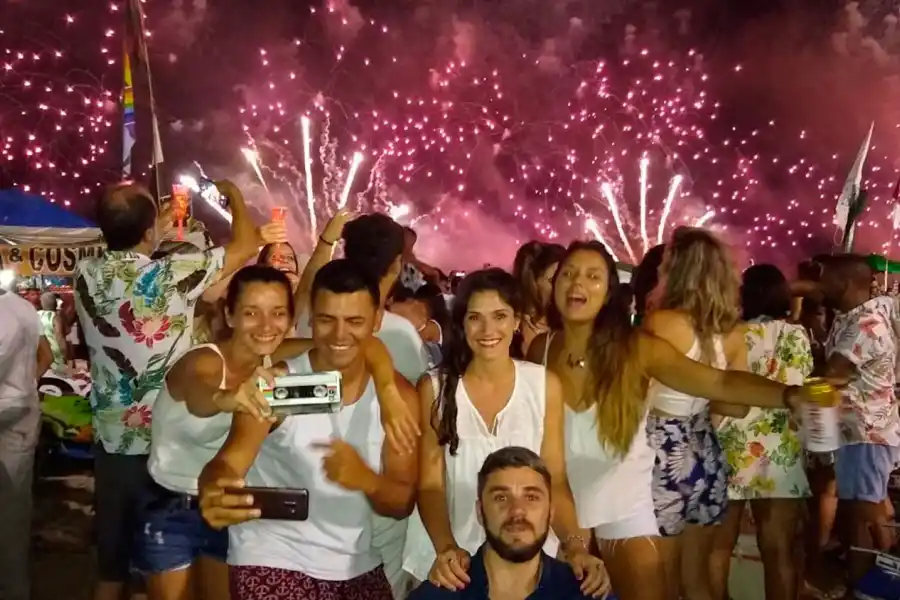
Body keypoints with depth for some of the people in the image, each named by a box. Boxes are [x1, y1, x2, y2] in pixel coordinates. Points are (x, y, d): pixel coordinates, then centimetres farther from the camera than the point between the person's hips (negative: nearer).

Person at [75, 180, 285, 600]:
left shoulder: (86, 275, -4)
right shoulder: (174, 275, -17)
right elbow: (246, 244, -5)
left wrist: (156, 233, 25)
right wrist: (233, 194, 11)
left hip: (111, 441, 5)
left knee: (111, 564, 18)